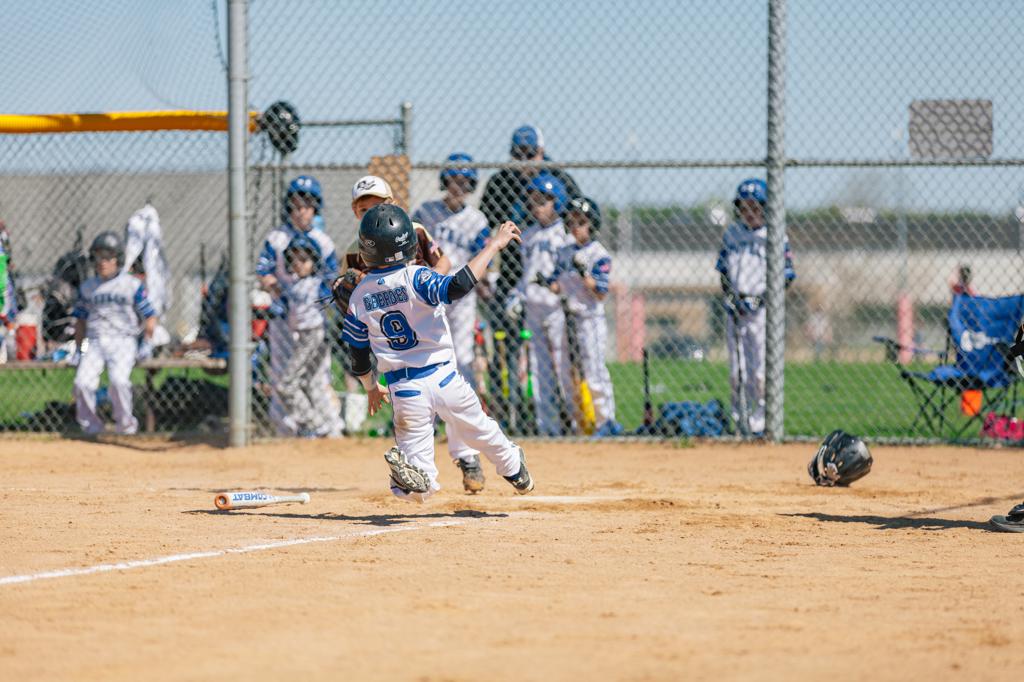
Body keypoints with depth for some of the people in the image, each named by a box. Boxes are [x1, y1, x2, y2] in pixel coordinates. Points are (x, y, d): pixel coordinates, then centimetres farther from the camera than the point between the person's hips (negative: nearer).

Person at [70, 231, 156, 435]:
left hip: (123, 340, -4)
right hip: (95, 342, 4)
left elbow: (150, 318, 5)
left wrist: (146, 343, -7)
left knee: (119, 379, -30)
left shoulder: (132, 285, 3)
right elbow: (80, 320, 22)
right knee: (82, 382, -20)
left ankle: (125, 425, -13)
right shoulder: (87, 287, 15)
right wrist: (78, 349, 15)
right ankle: (91, 427, -3)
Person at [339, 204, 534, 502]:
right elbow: (458, 286, -30)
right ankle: (516, 472, 41)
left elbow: (358, 352, 10)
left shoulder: (359, 296, 2)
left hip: (403, 388, 2)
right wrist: (493, 246, -23)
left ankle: (414, 477, -27)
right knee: (482, 431, 24)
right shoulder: (415, 277, -12)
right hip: (443, 377, -2)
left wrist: (370, 387, 29)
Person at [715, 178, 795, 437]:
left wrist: (760, 299, -14)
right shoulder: (731, 233, 10)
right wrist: (731, 297, 0)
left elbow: (786, 276, -5)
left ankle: (759, 423, -6)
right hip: (735, 308, 5)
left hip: (761, 308, -5)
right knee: (736, 369, 7)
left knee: (760, 367, -9)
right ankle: (740, 421, 14)